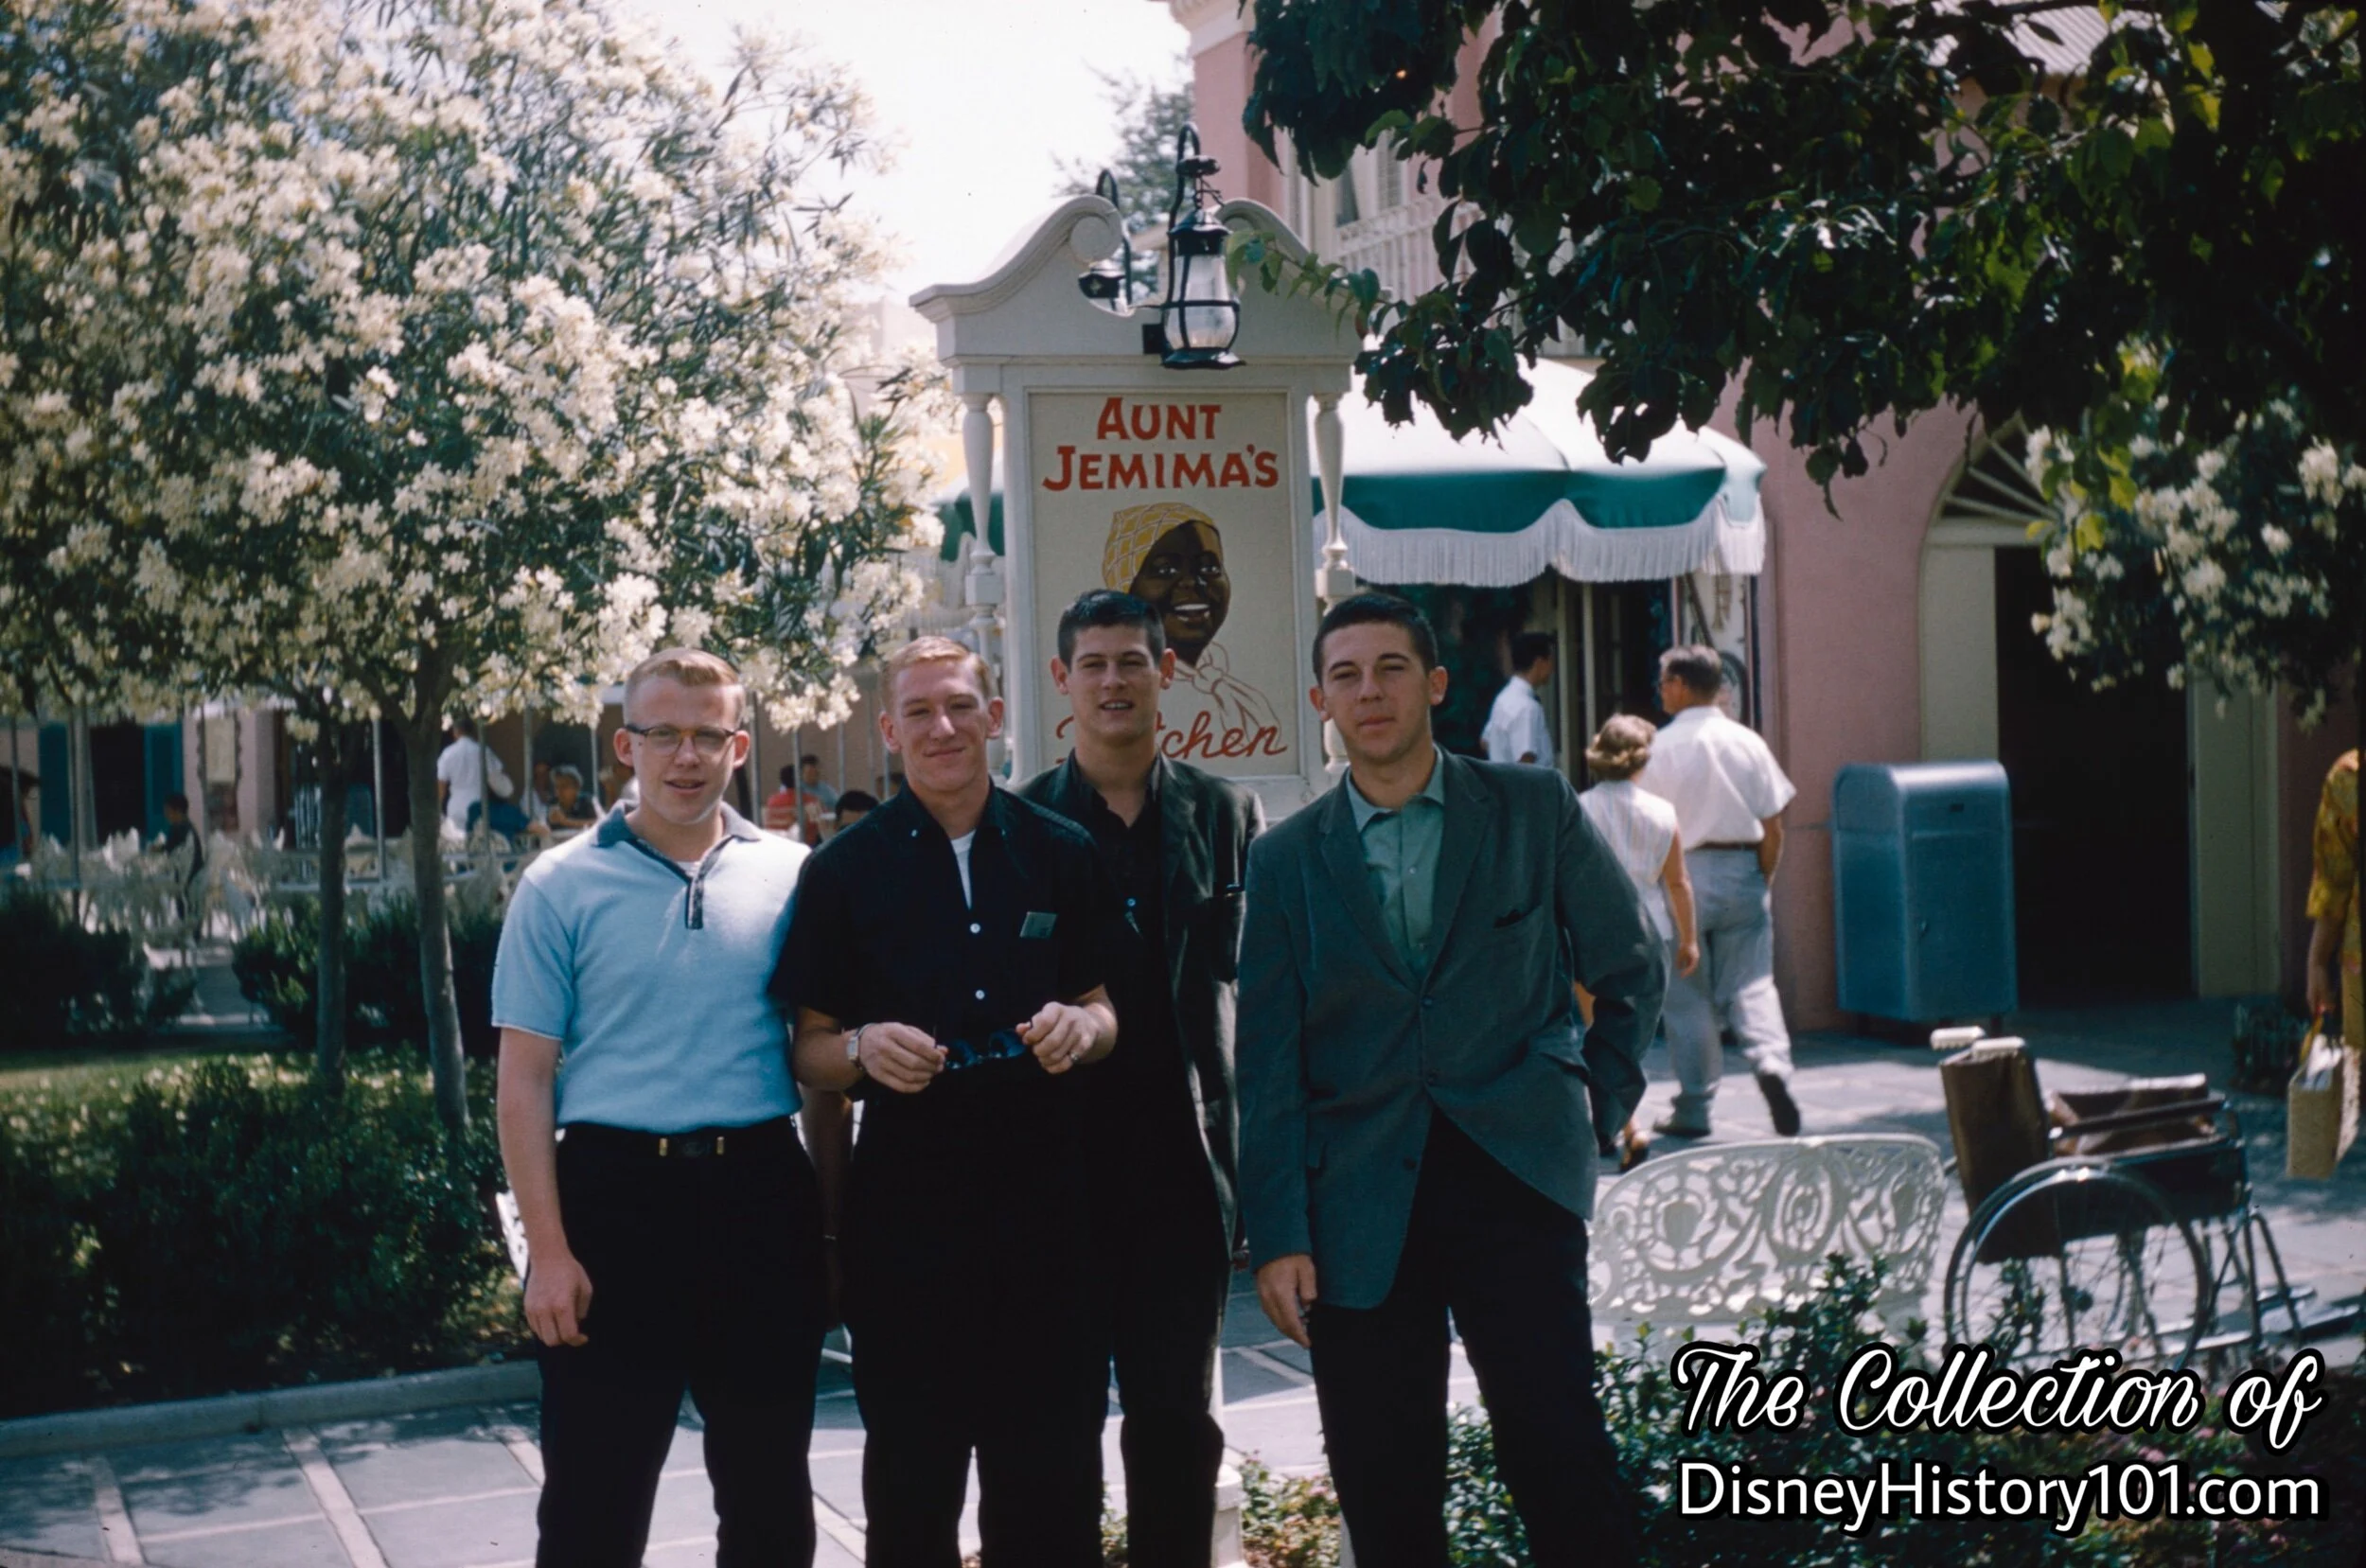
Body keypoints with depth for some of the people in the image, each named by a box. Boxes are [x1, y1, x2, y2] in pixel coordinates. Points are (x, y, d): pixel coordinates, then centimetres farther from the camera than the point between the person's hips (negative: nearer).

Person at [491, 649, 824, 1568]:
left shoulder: (790, 875, 5)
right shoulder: (561, 887, 1)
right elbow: (525, 1080, -1)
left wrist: (837, 1218, 4)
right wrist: (549, 1252, -9)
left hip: (760, 1195, 2)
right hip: (616, 1191, -2)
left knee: (769, 1492, 13)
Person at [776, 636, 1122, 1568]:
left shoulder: (1061, 854, 7)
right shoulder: (845, 870, 3)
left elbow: (1101, 1009, 15)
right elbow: (809, 1054, 5)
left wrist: (1081, 1026, -8)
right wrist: (862, 1047, -17)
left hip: (1043, 1190, 2)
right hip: (904, 1202, -1)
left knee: (1052, 1474, 8)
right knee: (911, 1487, 8)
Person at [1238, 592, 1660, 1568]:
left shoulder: (1534, 810, 5)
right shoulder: (1287, 858, 7)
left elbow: (1631, 968, 16)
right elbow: (1268, 1066, 4)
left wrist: (1599, 1110, 9)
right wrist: (1277, 1236, -2)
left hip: (1516, 1178, -1)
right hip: (1362, 1204, 2)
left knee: (1563, 1467, -8)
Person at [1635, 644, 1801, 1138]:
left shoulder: (1661, 747, -8)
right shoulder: (1747, 743, 2)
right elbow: (1772, 828, 3)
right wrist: (1763, 883, 14)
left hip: (1683, 874, -2)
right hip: (1742, 872, 2)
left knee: (1687, 996, 6)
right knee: (1752, 982, 6)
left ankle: (1693, 1109, 9)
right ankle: (1771, 1061, -20)